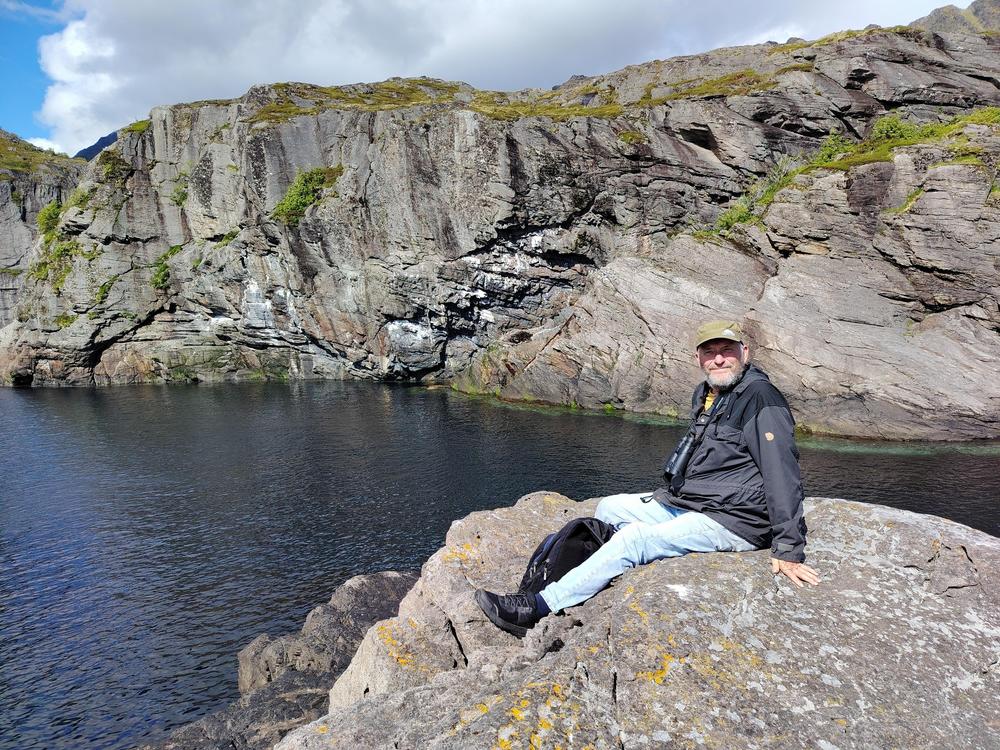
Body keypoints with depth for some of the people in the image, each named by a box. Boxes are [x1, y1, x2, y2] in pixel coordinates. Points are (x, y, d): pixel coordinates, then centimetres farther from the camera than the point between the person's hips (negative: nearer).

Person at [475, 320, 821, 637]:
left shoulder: (760, 397, -17)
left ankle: (537, 608, -20)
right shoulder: (705, 394, 11)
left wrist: (789, 550, -26)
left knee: (634, 539, -23)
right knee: (609, 508, 9)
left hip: (733, 522, -10)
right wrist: (669, 493, 22)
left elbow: (782, 472, -23)